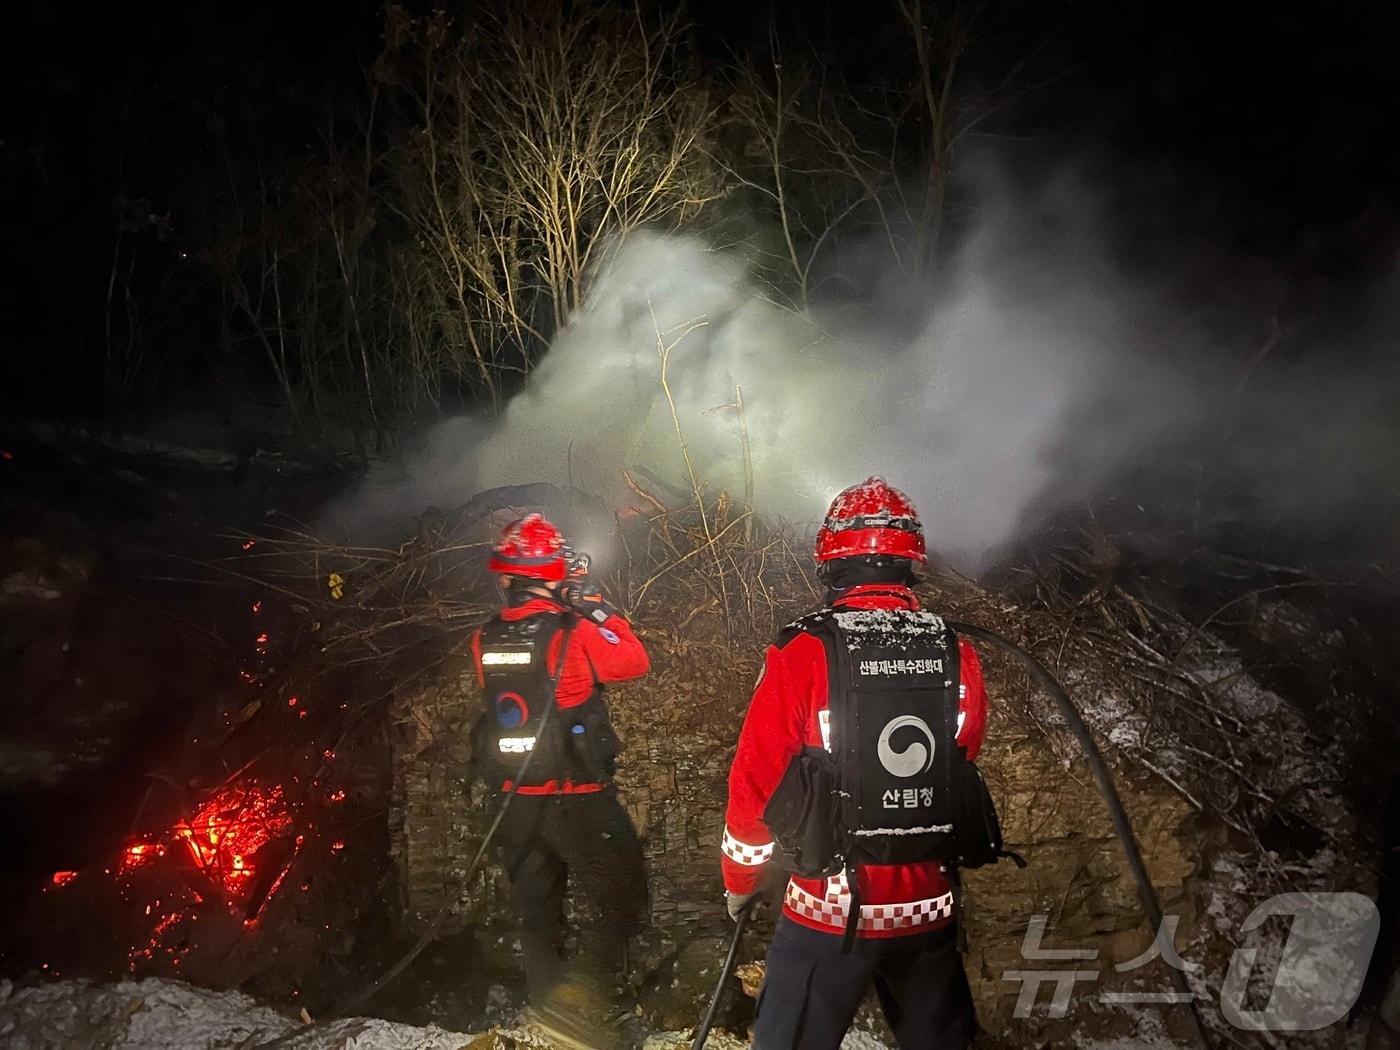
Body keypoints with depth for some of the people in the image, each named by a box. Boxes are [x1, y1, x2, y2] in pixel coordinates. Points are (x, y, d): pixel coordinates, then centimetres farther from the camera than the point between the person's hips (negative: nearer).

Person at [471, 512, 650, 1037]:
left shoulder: (484, 640, -2)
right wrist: (593, 603, 0)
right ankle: (580, 1002, -4)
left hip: (514, 798, 5)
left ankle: (546, 1010, 30)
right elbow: (635, 660, -5)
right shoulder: (575, 631, -17)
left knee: (536, 910, 20)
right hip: (577, 798, -5)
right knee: (617, 902, 9)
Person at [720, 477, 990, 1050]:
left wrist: (739, 878, 6)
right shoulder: (958, 656, -4)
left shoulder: (803, 654, -15)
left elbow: (756, 783, -9)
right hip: (931, 908, 4)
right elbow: (963, 772, 10)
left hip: (829, 909, -3)